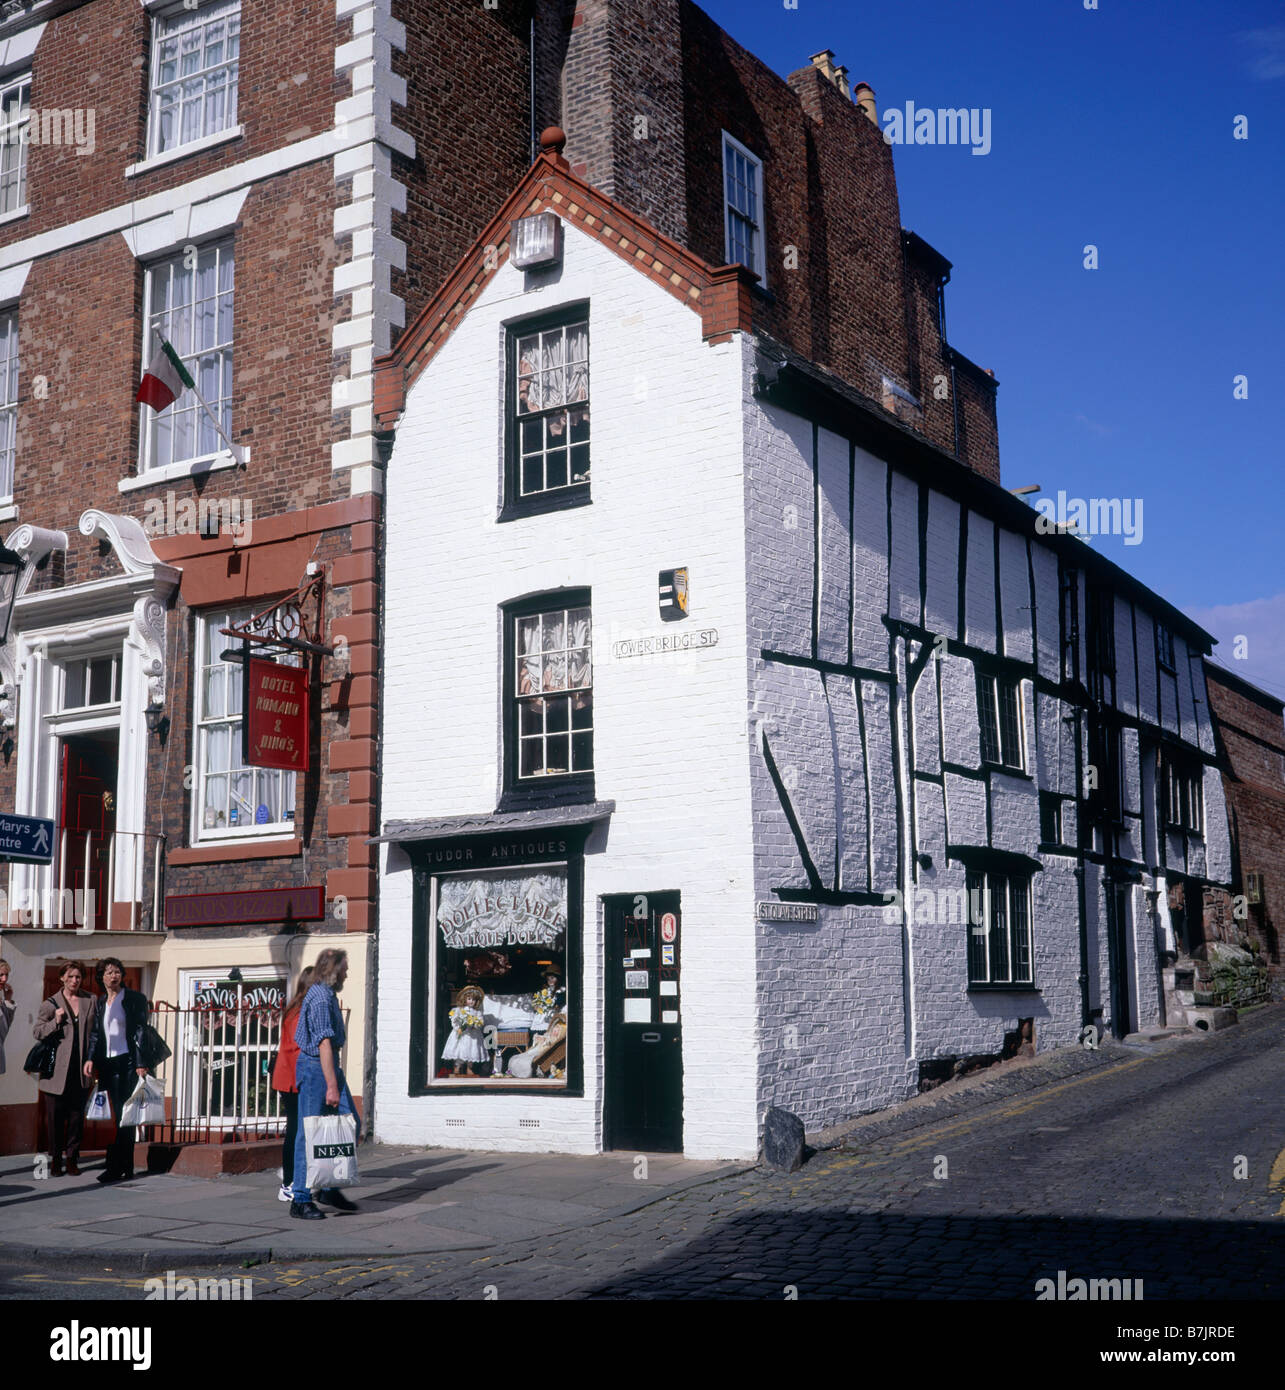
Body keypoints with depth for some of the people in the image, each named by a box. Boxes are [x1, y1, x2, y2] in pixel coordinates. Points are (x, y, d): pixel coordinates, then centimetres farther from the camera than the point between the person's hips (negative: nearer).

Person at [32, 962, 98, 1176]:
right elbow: (37, 1032, 3)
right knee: (55, 1115, 1)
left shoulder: (91, 1001, 9)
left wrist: (91, 1059, 1)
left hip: (80, 1068, 1)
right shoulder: (51, 1003, 5)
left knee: (77, 1115, 3)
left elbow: (96, 1032, 10)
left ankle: (72, 1159, 10)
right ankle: (56, 1160, 10)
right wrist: (56, 1022, -13)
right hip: (57, 1068, -1)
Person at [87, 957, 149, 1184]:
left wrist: (141, 1063, -12)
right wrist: (91, 1059, 2)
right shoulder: (101, 1002, 15)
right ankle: (124, 1168, 10)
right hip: (108, 1064, 5)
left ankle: (117, 1168, -5)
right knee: (115, 1116, 5)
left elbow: (140, 1031, -6)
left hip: (127, 1062, -5)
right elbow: (96, 1034, 16)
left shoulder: (134, 999, -1)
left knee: (125, 1116, -6)